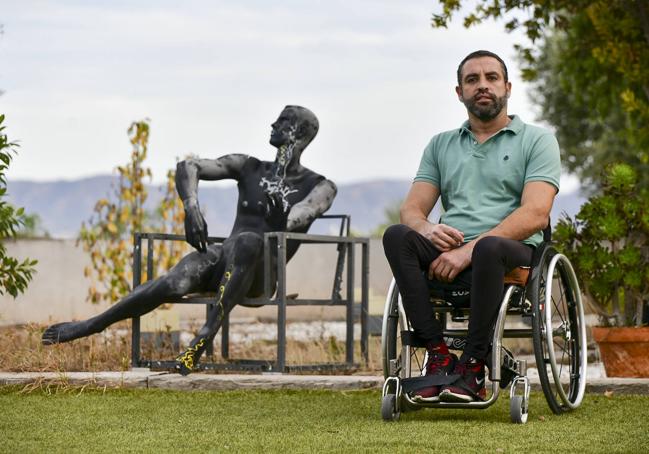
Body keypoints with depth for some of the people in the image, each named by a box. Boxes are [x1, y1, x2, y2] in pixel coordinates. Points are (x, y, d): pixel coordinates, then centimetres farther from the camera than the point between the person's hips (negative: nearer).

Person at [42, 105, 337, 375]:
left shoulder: (319, 187, 6)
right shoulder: (250, 169, 16)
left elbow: (290, 222, -15)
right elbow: (189, 167, 3)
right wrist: (191, 208, -14)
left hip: (262, 273, -3)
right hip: (223, 260, 3)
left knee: (248, 240, -40)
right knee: (174, 284, -30)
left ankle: (206, 336, -46)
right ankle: (90, 326, -22)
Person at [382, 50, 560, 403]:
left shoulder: (536, 141, 8)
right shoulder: (441, 145, 23)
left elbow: (535, 214, -7)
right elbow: (411, 210, 14)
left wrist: (469, 250, -18)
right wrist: (427, 230, -14)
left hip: (512, 254, -4)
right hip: (447, 255, 4)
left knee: (489, 247, -40)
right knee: (397, 236, -27)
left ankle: (473, 367, -31)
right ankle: (438, 355, -30)